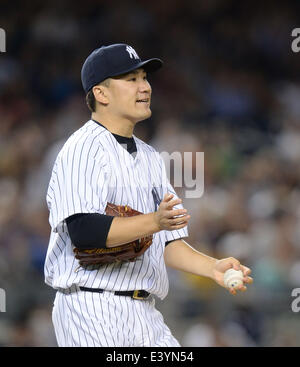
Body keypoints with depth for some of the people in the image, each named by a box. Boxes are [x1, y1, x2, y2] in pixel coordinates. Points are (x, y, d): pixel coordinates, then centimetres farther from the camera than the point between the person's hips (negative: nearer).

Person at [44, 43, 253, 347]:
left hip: (145, 316, 8)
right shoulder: (84, 148, -7)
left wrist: (213, 267, 2)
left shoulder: (150, 158, 20)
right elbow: (83, 229, -21)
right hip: (93, 310, -8)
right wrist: (154, 222, -31)